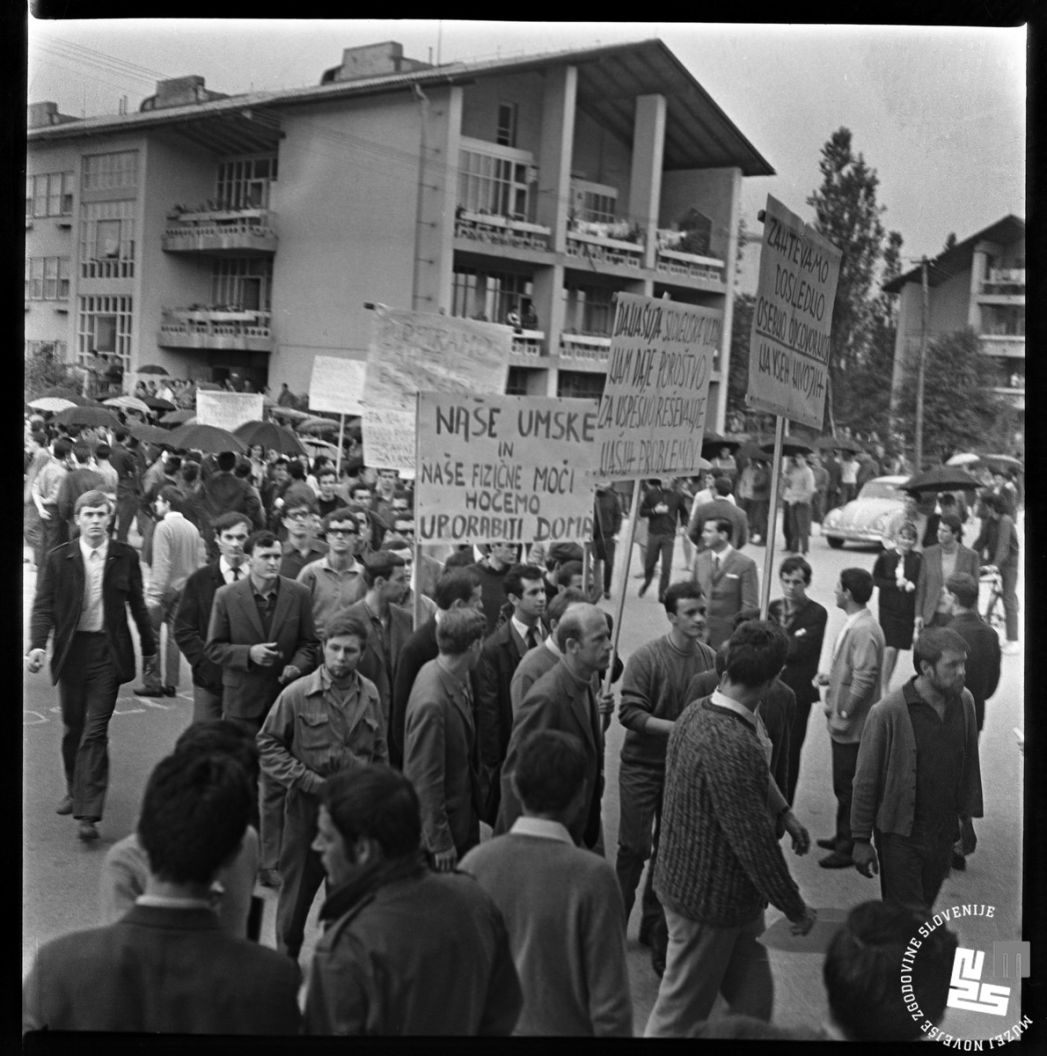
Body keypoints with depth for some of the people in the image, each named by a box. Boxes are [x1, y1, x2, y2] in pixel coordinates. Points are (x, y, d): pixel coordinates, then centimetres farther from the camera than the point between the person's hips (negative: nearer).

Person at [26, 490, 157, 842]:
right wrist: (38, 645, -18)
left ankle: (88, 814, -4)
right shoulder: (58, 559, -1)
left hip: (108, 651, -2)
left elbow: (137, 605, 8)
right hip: (71, 650, 2)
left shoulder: (125, 557, -1)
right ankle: (75, 790, 38)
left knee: (96, 732, -6)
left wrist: (149, 647, 14)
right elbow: (43, 606, -3)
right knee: (72, 728, 15)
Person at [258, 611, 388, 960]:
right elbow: (267, 744, -4)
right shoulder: (296, 695, -10)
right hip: (308, 805, -2)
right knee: (297, 888, 10)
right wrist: (308, 780, -12)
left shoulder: (370, 694, 1)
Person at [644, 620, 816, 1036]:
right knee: (681, 1014, 11)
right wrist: (796, 908, -13)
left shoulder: (696, 711, -2)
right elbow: (755, 841, -26)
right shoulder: (732, 746, -31)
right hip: (709, 898, -9)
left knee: (753, 1001, 20)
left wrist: (783, 813, 11)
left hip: (683, 875, 9)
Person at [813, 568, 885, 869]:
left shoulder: (864, 631, -24)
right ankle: (844, 837, 35)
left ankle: (850, 849, 14)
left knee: (849, 787, 2)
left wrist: (843, 712, -20)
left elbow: (864, 678, -27)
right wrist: (830, 677, 8)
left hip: (851, 725, -10)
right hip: (843, 722, 10)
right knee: (844, 784, 21)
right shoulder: (854, 624, 7)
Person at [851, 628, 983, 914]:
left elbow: (970, 764, 11)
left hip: (944, 833, 5)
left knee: (924, 909, 17)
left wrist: (968, 815, 14)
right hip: (900, 836, -5)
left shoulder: (964, 702, -3)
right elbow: (865, 781, -12)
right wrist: (861, 840, -8)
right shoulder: (888, 713, -19)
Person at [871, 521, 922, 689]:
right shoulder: (885, 557, -4)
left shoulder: (918, 560, -5)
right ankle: (883, 684, 4)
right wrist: (895, 584, -13)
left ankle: (886, 683, 25)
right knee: (890, 647, -8)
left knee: (897, 647, 8)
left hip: (908, 609, 1)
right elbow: (875, 579, -1)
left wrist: (911, 585, -22)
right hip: (888, 608, -1)